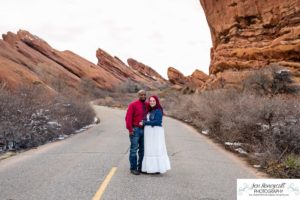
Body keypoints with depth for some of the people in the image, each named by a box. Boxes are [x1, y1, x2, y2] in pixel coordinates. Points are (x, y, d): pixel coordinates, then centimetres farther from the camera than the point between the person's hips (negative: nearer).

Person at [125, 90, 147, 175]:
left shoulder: (147, 105, 10)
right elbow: (128, 118, -8)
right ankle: (133, 168, 6)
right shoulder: (133, 105, -4)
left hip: (144, 130, 5)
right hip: (135, 130, -5)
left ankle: (141, 167, 19)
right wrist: (130, 129, -13)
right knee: (134, 149, -2)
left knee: (142, 150, 9)